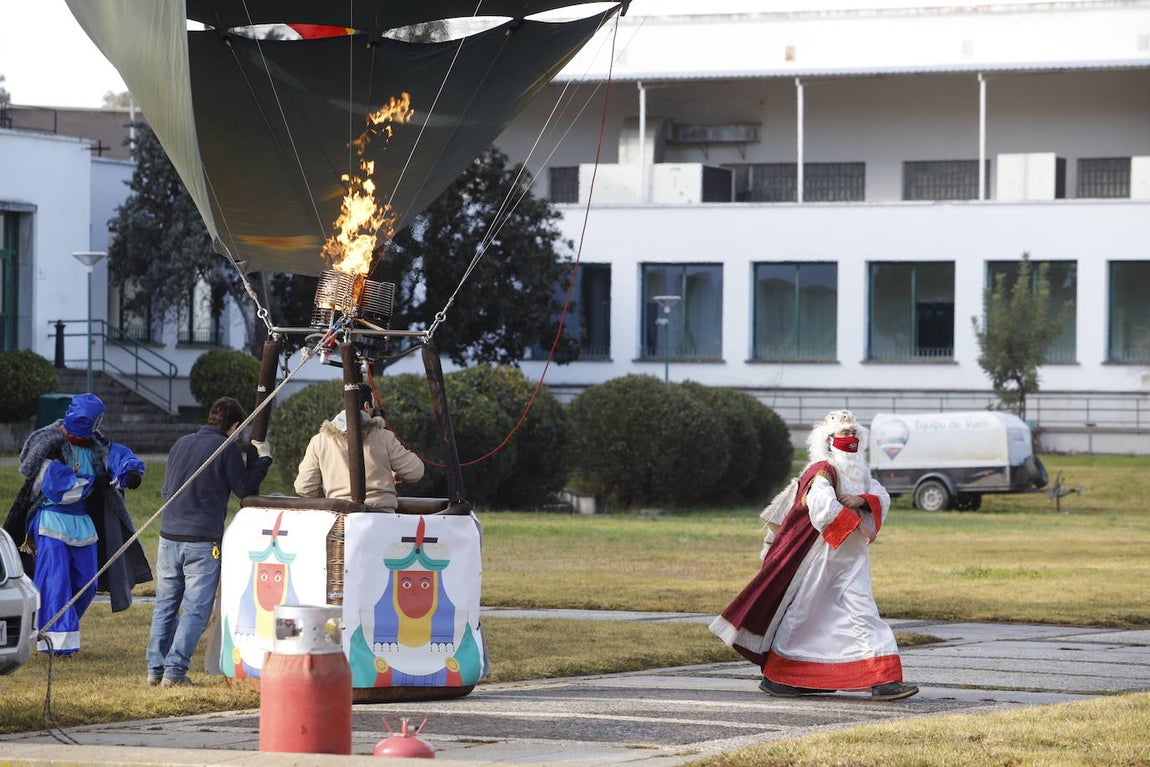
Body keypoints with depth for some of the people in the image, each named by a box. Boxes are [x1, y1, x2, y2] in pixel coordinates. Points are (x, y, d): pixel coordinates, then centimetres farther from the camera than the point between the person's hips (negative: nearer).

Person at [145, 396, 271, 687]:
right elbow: (244, 488, 0)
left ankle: (155, 669, 12)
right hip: (202, 542, -6)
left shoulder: (181, 444, 14)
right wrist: (263, 458, 8)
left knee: (165, 605, 13)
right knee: (196, 609, -1)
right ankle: (174, 671, -7)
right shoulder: (228, 448, -7)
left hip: (169, 536, 6)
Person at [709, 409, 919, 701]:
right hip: (820, 554, -7)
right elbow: (824, 507, -28)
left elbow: (882, 499, 7)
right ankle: (774, 677, 13)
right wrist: (857, 523, -20)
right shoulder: (822, 471, -12)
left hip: (850, 559, 7)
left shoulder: (859, 473, 15)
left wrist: (861, 500, -13)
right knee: (803, 612, 1)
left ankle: (882, 680, -5)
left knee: (862, 611, -1)